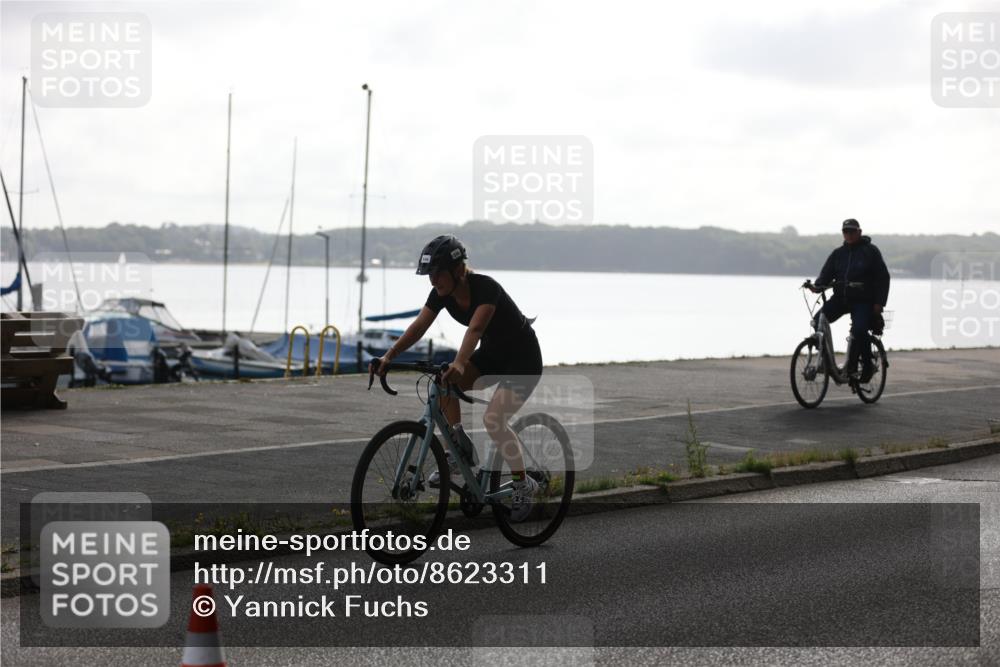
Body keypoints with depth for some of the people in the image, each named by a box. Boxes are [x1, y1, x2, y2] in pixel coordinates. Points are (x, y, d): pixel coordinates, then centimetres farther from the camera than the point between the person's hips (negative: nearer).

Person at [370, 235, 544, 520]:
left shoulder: (486, 288, -31)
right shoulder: (442, 292, -10)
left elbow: (475, 329, -46)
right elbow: (419, 326, -16)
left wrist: (459, 364, -61)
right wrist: (388, 356, -29)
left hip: (523, 357, -8)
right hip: (491, 353, 8)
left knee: (493, 420, -22)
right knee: (444, 385, -14)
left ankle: (523, 484, -4)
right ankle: (460, 453, 0)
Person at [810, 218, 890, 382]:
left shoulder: (870, 251, 1)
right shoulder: (838, 254, 12)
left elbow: (883, 277, -1)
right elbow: (826, 273, 6)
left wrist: (879, 303, -9)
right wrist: (817, 286, -17)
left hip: (863, 301, -5)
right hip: (841, 298, 5)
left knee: (859, 330, -26)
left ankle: (867, 366, -7)